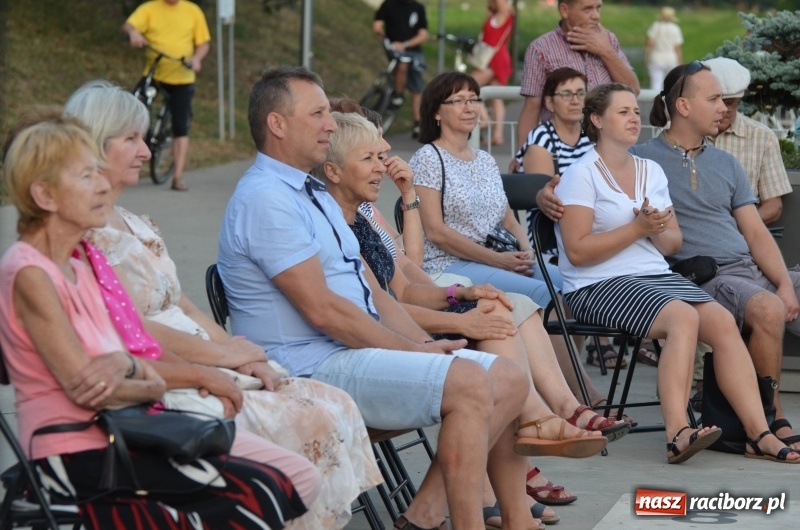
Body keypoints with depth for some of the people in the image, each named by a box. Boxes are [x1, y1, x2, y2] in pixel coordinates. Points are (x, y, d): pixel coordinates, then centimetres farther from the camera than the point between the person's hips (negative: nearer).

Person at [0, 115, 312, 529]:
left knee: (275, 491, -5)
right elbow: (83, 387, -16)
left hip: (113, 438, 9)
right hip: (75, 457, -9)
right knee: (261, 495, -18)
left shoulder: (79, 269, 15)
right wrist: (149, 386, 1)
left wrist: (124, 363, -13)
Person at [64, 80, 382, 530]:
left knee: (336, 405, -4)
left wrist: (242, 353, 1)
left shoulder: (137, 227, 19)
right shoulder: (89, 239, -12)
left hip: (204, 372, 10)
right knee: (316, 423, -19)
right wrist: (225, 353, -9)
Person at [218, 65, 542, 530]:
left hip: (356, 351, 10)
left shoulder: (315, 194, 20)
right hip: (315, 366, -10)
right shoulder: (265, 200, -13)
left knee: (508, 379, 2)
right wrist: (415, 351, -12)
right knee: (469, 383, -25)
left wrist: (426, 345, 1)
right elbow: (322, 309, -19)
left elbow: (371, 290, 17)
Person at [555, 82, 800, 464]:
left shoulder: (651, 171, 19)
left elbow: (673, 244, 18)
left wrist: (658, 232, -6)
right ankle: (677, 435, -40)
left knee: (722, 321, -18)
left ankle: (758, 433, -21)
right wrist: (638, 228, -13)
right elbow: (577, 250, -13)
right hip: (599, 286, -7)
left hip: (657, 275, 7)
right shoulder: (582, 175, -3)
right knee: (683, 317, -32)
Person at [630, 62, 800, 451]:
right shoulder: (641, 160, 3)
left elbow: (756, 233, 15)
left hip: (753, 270, 7)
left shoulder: (726, 163, 21)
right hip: (702, 277, -7)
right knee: (768, 310, -35)